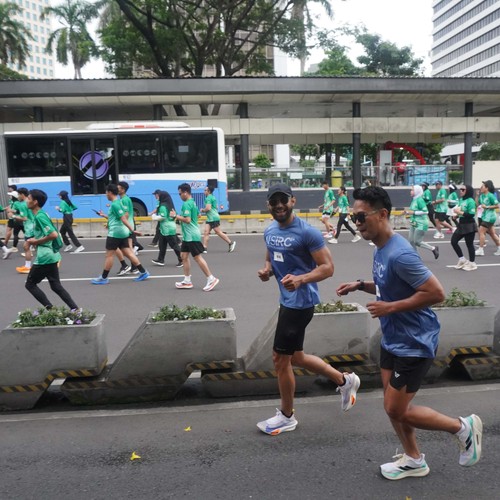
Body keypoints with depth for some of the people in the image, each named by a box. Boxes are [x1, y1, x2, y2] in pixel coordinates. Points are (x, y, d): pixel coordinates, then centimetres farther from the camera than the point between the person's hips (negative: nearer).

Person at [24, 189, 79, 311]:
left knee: (30, 284, 7)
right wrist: (35, 241, 9)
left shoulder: (39, 216, -17)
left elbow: (54, 235, -27)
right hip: (51, 255, 9)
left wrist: (37, 241, -15)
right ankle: (75, 309, 6)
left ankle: (50, 309, 3)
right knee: (56, 286, 12)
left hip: (44, 257, -9)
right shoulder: (41, 214, 12)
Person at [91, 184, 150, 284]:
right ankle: (143, 272, 6)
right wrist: (104, 216, 31)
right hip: (122, 232, 10)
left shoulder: (114, 204, -14)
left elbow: (124, 219, -22)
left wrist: (132, 230, -26)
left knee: (109, 255, 0)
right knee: (128, 253, 8)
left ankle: (103, 278, 9)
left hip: (115, 233, -10)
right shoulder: (119, 202, 16)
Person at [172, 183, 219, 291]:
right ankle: (187, 281, 16)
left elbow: (187, 220, -25)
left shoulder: (186, 204, -17)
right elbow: (198, 215, 24)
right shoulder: (193, 202, 14)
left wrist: (176, 216, -15)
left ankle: (211, 279, 0)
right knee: (184, 256, 11)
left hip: (192, 236, -10)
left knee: (197, 257, -6)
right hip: (188, 236, 10)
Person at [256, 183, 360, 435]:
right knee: (295, 357, 19)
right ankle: (345, 381, 38)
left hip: (300, 302, -9)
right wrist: (266, 271, -1)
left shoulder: (307, 232, -17)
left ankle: (286, 416, 23)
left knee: (280, 358, 1)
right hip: (287, 300, 9)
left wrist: (300, 279, -32)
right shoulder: (269, 231, 8)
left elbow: (328, 267, -16)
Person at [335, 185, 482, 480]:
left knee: (396, 410, 1)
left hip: (414, 343, -9)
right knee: (393, 406, 16)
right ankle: (414, 460, 37)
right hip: (392, 340, 9)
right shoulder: (380, 250, 3)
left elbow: (436, 293, -28)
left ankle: (463, 427, 22)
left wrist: (390, 308, -25)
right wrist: (361, 285, 2)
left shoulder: (400, 254, -27)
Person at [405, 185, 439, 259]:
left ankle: (433, 249, 11)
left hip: (421, 224, -9)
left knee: (417, 242, -6)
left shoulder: (419, 200, -15)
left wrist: (413, 212, -20)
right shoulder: (414, 200, 10)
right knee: (411, 241, 5)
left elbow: (425, 211, -21)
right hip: (414, 223, 9)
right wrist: (408, 212, 5)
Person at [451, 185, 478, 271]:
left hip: (469, 226, -8)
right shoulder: (461, 200, 8)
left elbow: (471, 214, -23)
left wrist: (460, 212, -22)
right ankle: (462, 259, 22)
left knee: (469, 244, 2)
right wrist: (457, 215, 2)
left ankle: (472, 263, 17)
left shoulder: (470, 201, -16)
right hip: (461, 225, 8)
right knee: (453, 241, 8)